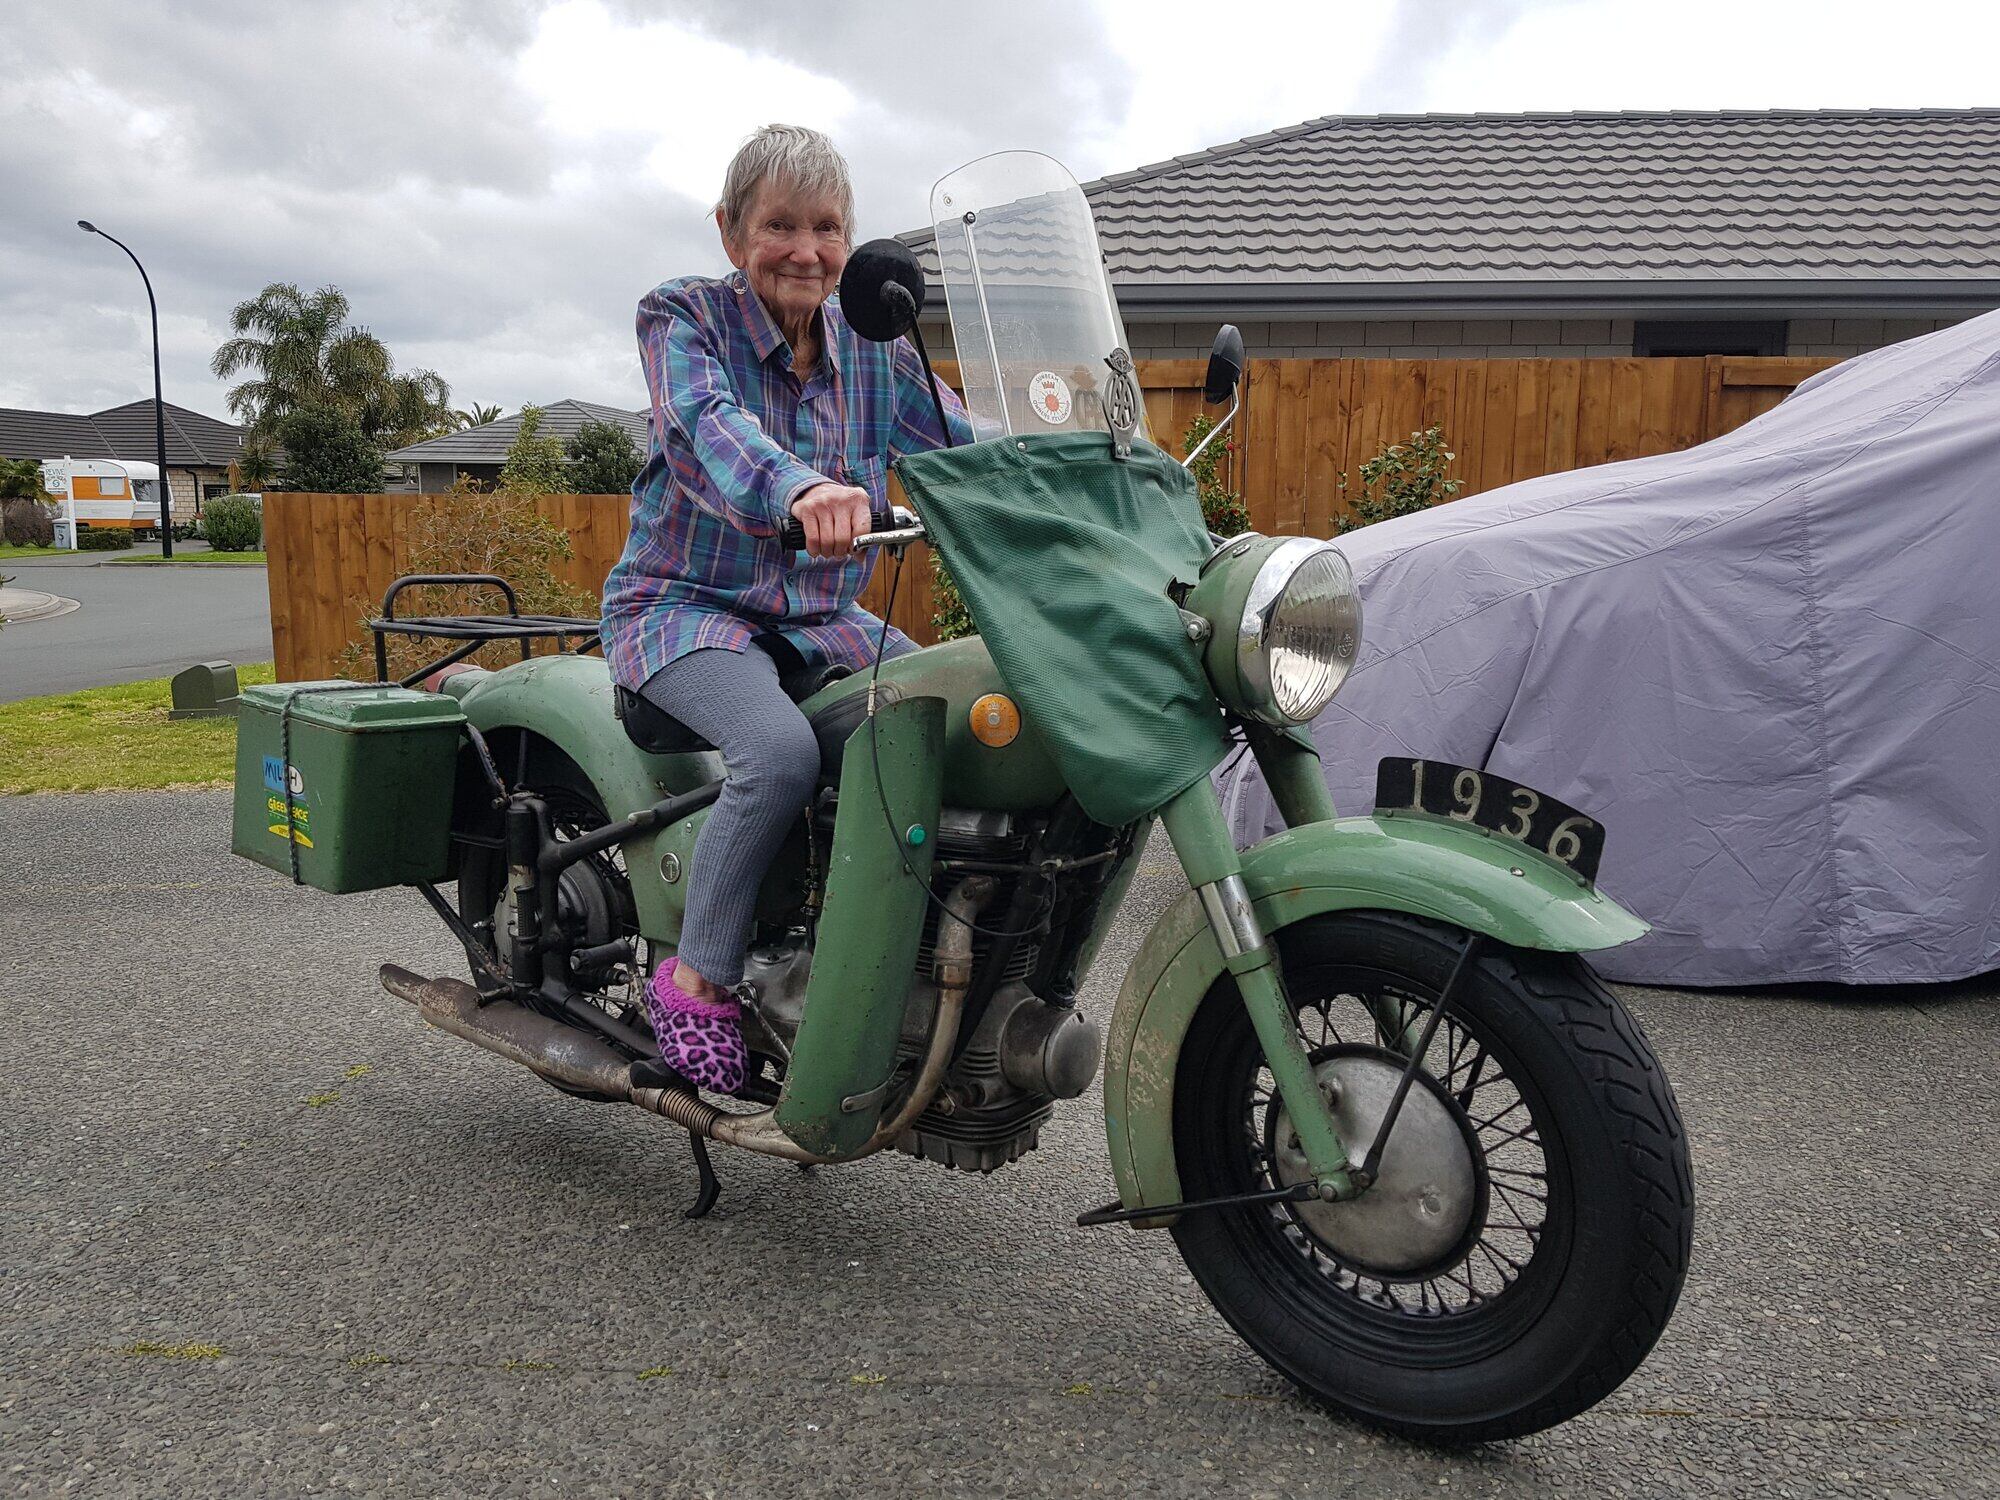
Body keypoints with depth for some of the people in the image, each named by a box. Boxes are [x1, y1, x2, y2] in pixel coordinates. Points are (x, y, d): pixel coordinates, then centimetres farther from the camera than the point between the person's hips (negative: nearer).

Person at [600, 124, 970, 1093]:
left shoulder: (873, 348, 8)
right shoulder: (683, 315, -7)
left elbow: (967, 447, 2)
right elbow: (707, 425, -29)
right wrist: (800, 489, -50)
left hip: (824, 616, 5)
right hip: (686, 606, -5)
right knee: (783, 750, -34)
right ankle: (696, 978, -16)